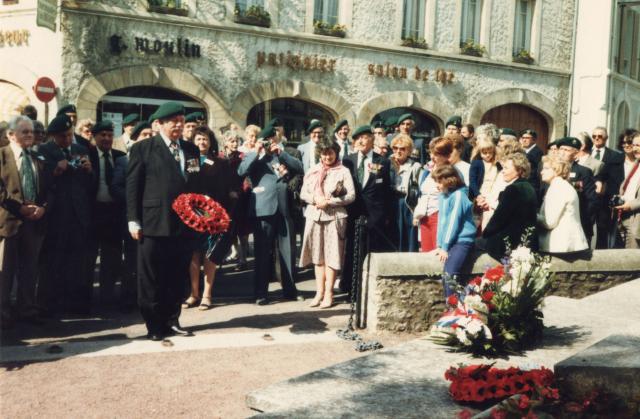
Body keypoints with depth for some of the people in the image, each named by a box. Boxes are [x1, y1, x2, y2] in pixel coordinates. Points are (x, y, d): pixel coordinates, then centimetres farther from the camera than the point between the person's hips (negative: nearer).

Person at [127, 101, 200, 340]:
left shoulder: (191, 150, 13)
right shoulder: (143, 148, 0)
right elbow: (132, 186, -2)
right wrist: (134, 221, -7)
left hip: (184, 224, 4)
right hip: (154, 223, -4)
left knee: (178, 277, 11)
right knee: (151, 279, 5)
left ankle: (172, 320, 24)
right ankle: (154, 325, 16)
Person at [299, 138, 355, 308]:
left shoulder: (343, 172, 1)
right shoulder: (313, 171, 12)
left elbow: (351, 195, -5)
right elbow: (303, 193, 10)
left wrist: (329, 202, -13)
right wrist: (315, 199, -10)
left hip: (334, 216, -4)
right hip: (314, 216, 4)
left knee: (332, 255, -2)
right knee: (318, 255, 7)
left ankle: (328, 293, 3)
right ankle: (319, 291, 13)